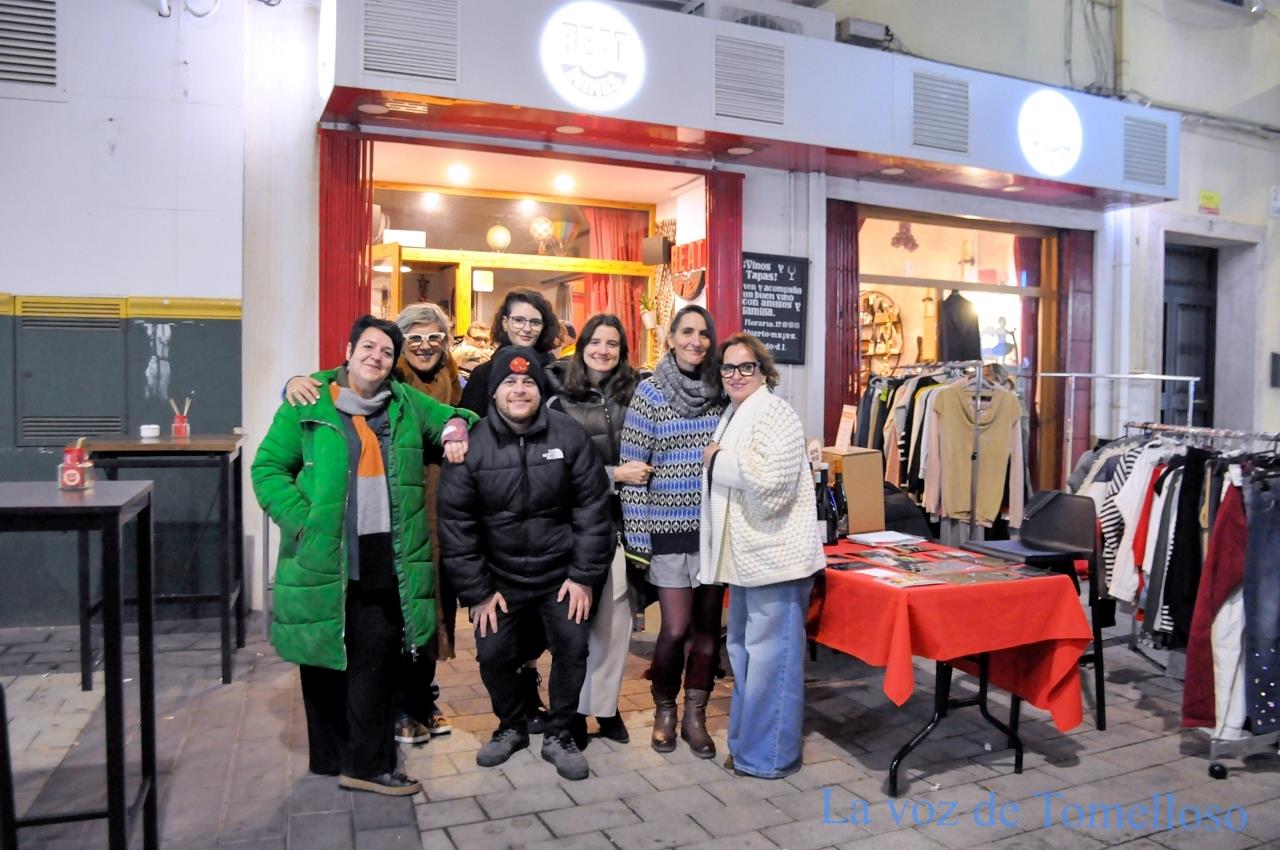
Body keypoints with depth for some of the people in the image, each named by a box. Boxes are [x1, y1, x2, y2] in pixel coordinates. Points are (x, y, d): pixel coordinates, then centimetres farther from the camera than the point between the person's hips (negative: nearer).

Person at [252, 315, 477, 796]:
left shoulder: (406, 403, 10)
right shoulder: (308, 404, -1)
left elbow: (454, 417, 24)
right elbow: (268, 467, 0)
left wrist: (455, 429, -2)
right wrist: (301, 521, -12)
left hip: (386, 563, 3)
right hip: (322, 559, -2)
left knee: (375, 665, 5)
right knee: (325, 661, 10)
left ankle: (367, 764, 16)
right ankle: (330, 758, 26)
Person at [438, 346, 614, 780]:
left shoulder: (569, 436, -9)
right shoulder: (472, 444, -10)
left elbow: (592, 507, -6)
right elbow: (455, 521, -7)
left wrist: (584, 575, -8)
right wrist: (476, 590, -7)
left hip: (560, 574, 0)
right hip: (500, 577, 0)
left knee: (572, 649, 1)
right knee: (493, 654, 6)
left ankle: (558, 734, 24)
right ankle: (511, 727, 34)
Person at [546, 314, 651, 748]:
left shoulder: (636, 390, 4)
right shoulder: (562, 397, -2)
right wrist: (614, 474, -12)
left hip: (622, 517, 2)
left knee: (615, 610, 5)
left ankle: (605, 705, 20)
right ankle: (574, 708, 17)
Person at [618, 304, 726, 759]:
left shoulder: (721, 390, 6)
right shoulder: (650, 392, -4)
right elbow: (631, 466, -6)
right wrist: (636, 534, -9)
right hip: (670, 527, -3)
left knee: (708, 626, 8)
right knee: (676, 628, -2)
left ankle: (695, 717, 25)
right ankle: (664, 711, 23)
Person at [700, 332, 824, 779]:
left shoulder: (774, 414, -13)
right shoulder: (734, 415, 16)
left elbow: (771, 482, -26)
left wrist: (721, 460, -15)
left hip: (774, 554, -10)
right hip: (747, 555, 10)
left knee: (770, 654, -2)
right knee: (743, 648, 18)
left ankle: (770, 755, 10)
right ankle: (747, 742, 32)